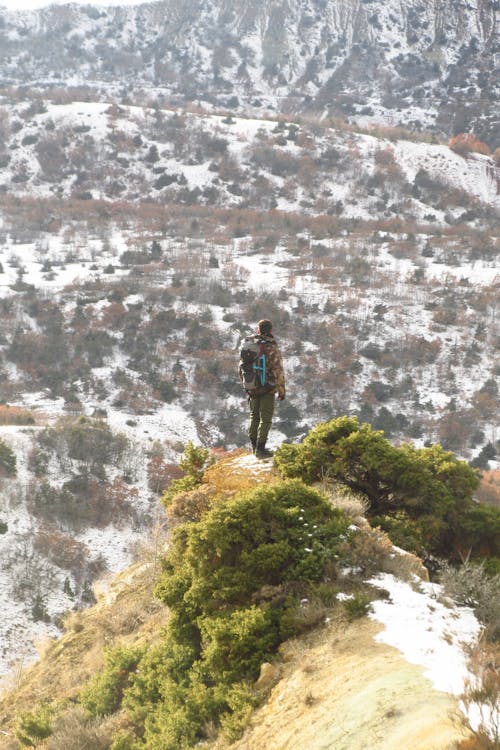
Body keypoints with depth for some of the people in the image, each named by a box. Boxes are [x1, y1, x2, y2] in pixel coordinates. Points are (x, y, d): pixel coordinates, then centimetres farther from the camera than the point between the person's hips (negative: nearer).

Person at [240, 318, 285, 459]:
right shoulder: (272, 348, -16)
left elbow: (242, 368, 9)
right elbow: (278, 371, -16)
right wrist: (281, 390, -4)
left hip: (252, 388, 5)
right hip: (267, 389, -5)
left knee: (254, 415, 19)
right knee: (265, 418, 3)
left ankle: (254, 444, 27)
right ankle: (260, 448, 1)